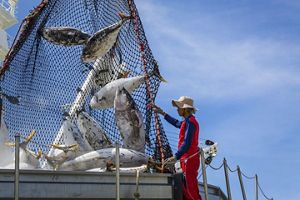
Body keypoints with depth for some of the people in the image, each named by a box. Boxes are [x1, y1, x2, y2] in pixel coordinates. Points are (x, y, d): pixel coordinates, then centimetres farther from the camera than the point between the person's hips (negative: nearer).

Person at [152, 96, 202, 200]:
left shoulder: (190, 122, -15)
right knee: (186, 188, 14)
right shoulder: (188, 121, 16)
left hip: (189, 159, -10)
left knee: (191, 188, -10)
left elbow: (187, 143, -23)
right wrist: (162, 113, 40)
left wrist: (176, 156, -25)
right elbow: (177, 123, 37)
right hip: (187, 159, 10)